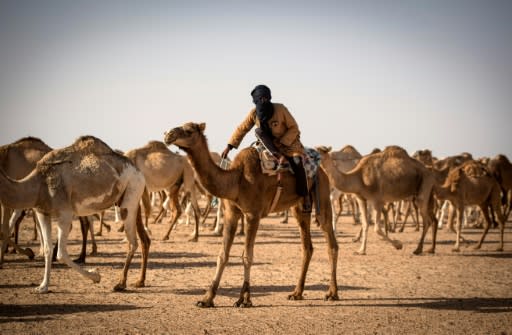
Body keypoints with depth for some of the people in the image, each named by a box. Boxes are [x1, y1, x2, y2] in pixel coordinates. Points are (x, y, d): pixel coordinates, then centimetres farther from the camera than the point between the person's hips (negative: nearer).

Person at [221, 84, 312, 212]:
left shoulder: (280, 109, -19)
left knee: (297, 163, -30)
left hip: (289, 141, -3)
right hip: (269, 144, 3)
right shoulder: (254, 113, -9)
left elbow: (294, 128, -13)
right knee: (258, 130, -27)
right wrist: (229, 146, -8)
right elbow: (241, 129, -2)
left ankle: (305, 198, -19)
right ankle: (278, 157, -35)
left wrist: (282, 142, -23)